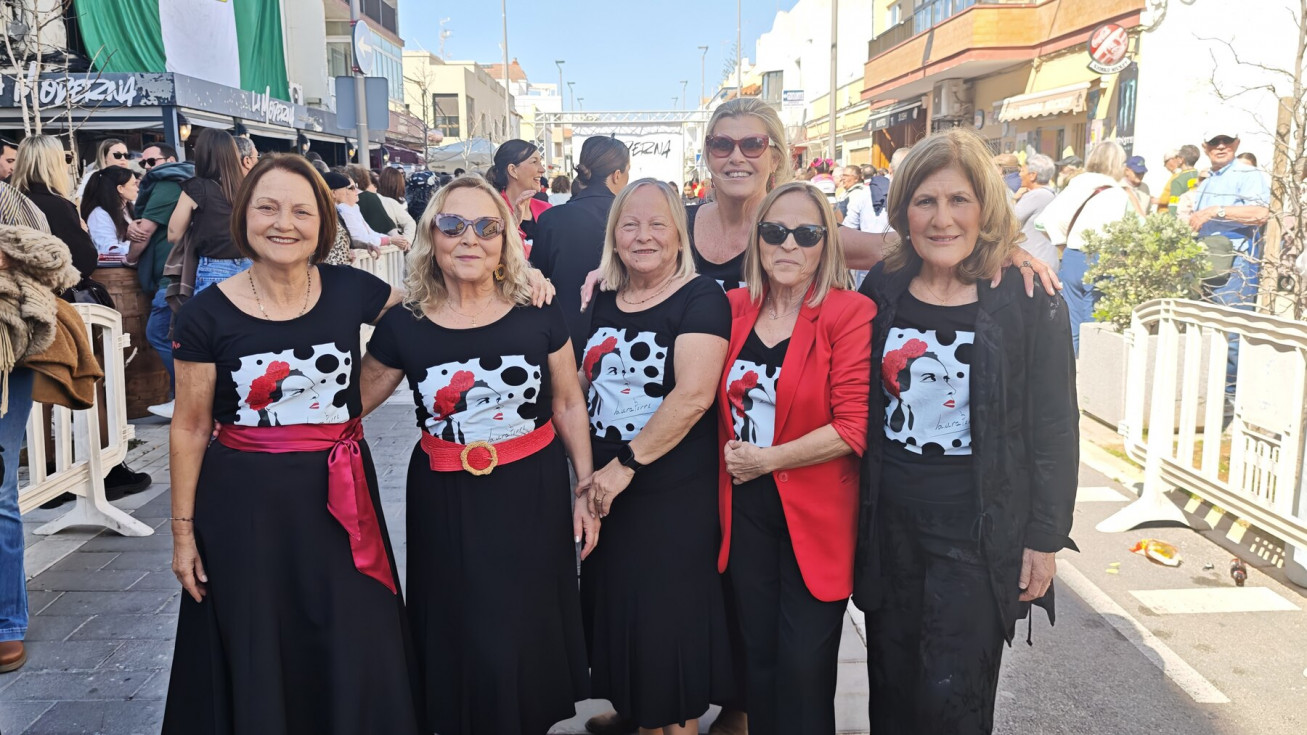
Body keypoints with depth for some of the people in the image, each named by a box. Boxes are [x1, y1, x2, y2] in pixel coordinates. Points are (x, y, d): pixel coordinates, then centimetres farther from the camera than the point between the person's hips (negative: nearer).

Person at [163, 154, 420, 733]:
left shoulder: (350, 291, -4)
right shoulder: (207, 314, -7)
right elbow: (190, 427, -1)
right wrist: (183, 530, 1)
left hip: (338, 496, 1)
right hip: (244, 504, -1)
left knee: (351, 655, 11)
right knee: (256, 660, 12)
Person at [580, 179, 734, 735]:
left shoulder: (700, 299, -10)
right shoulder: (600, 302, 8)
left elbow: (693, 395, -21)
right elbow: (582, 385, 20)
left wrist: (625, 464, -20)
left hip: (677, 495, -6)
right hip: (607, 492, 6)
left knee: (670, 621, 4)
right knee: (619, 613, 15)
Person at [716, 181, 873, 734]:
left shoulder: (850, 313, -11)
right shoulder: (734, 308, 4)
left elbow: (854, 427, -18)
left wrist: (768, 458, -14)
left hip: (815, 517, -4)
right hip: (746, 509, 5)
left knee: (804, 672, 4)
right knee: (758, 658, 16)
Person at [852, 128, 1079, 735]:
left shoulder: (1028, 301, -8)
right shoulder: (882, 291, 2)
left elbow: (1056, 429, -6)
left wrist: (1045, 538, -7)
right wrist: (854, 518, 7)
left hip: (980, 528, -3)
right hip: (890, 521, 4)